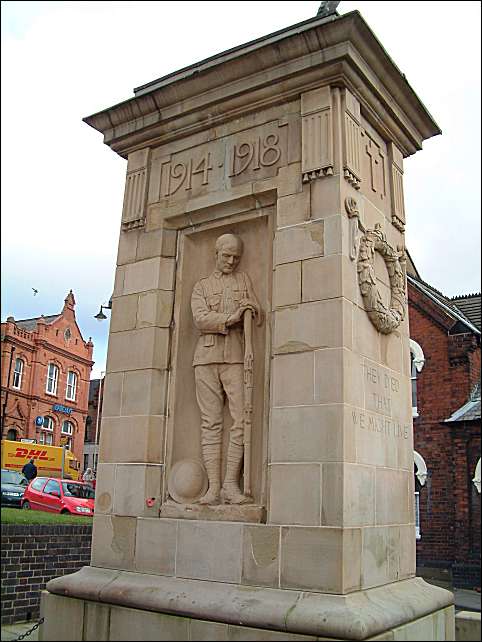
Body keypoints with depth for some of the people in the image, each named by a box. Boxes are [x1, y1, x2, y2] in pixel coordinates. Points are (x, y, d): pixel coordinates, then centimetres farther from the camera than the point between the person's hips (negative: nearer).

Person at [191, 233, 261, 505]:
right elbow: (200, 319, 1)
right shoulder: (202, 286, 19)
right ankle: (213, 487, -3)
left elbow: (258, 316, 11)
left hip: (236, 357, 0)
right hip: (206, 356, 1)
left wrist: (250, 308, -11)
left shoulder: (245, 280, 20)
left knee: (241, 420, -11)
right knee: (210, 423, -3)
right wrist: (230, 318, -14)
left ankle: (231, 485, -8)